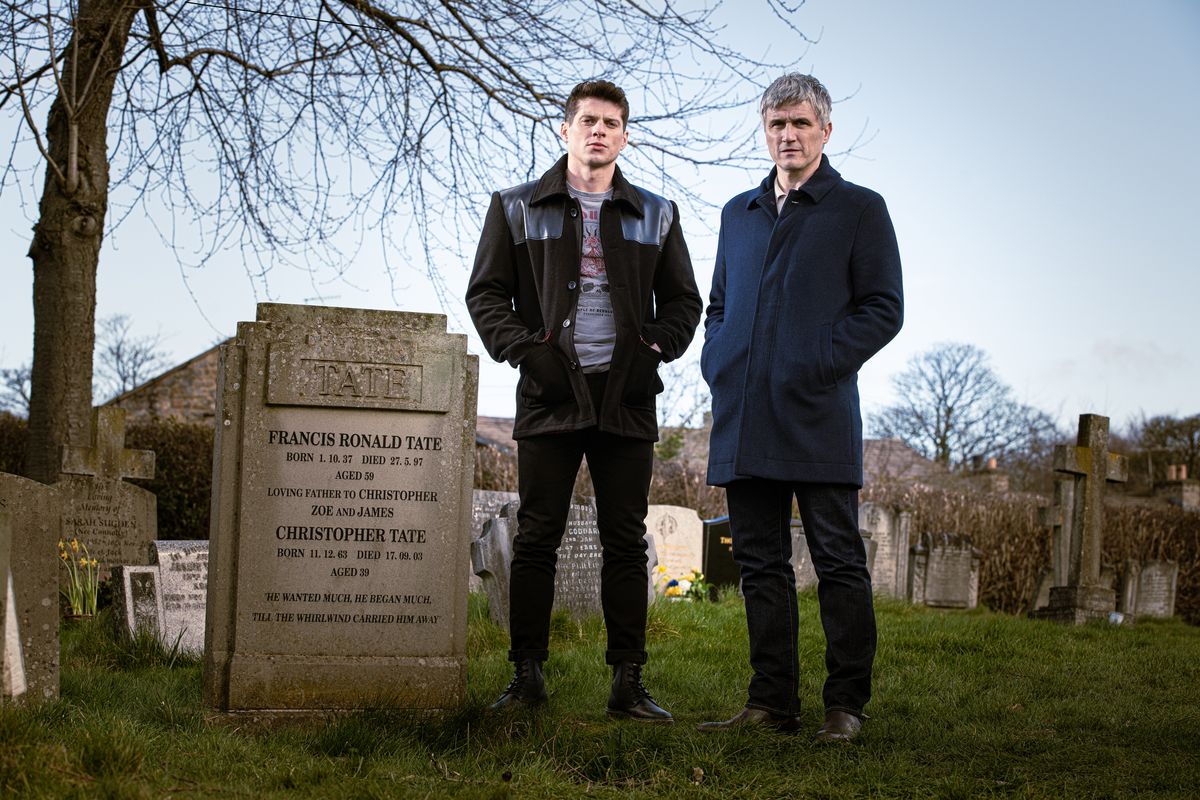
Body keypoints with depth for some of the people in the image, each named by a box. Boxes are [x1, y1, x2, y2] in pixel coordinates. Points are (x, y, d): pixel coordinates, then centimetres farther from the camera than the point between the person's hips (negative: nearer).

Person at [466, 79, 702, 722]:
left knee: (625, 542, 2)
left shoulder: (655, 216, 14)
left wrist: (654, 350, -2)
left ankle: (627, 683, 6)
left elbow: (683, 300, 16)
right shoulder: (518, 208, 9)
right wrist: (525, 350, -8)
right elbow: (486, 292, 6)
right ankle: (526, 675, 8)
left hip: (627, 398, 1)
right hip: (550, 394, -1)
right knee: (536, 538, 0)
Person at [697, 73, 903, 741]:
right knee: (761, 562, 7)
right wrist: (717, 361, 8)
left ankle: (847, 704, 5)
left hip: (818, 412, -5)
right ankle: (773, 702, 13)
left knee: (839, 561, -2)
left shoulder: (860, 209, 5)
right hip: (743, 420, 5)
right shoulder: (739, 213, 21)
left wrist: (821, 363, -12)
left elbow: (884, 308, -2)